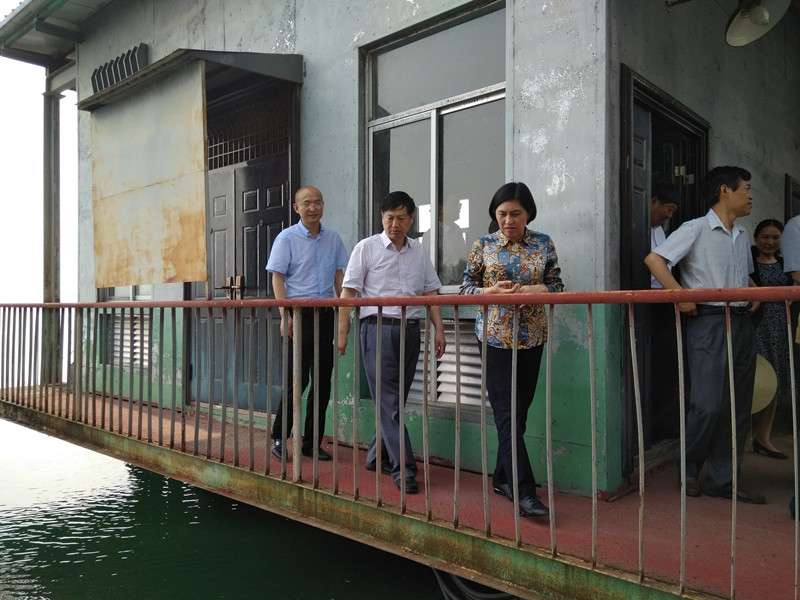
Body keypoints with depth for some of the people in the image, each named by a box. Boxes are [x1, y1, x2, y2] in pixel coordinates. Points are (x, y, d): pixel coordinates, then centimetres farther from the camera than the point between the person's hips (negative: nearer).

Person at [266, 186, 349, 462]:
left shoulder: (333, 238, 11)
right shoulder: (287, 237, -1)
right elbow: (278, 277, -6)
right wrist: (285, 315, -16)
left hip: (326, 314, 5)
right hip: (299, 313, -5)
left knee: (323, 380, 6)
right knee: (297, 379, -5)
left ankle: (312, 442, 18)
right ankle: (278, 438, 13)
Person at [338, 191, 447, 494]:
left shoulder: (419, 251, 13)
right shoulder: (367, 248, 1)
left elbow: (430, 292, 14)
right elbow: (348, 291, -3)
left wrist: (439, 329, 4)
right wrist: (342, 332, -9)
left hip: (410, 329, 5)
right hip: (378, 328, -4)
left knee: (396, 400, 10)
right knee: (389, 401, -6)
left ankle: (378, 456, 26)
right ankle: (404, 468, -3)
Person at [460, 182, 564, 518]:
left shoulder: (544, 245, 4)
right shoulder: (483, 246, 0)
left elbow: (557, 285, 5)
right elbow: (466, 287, 3)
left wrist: (532, 290, -15)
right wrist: (492, 292, -17)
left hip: (531, 338, 3)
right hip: (495, 336, -3)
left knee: (520, 410, 10)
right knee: (507, 413, -8)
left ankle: (502, 477, 27)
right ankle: (525, 492, -6)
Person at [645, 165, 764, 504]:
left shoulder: (741, 236, 17)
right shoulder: (696, 229, -6)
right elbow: (654, 259, -15)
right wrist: (680, 296, -19)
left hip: (742, 322, 8)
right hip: (709, 322, -8)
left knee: (738, 406, 7)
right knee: (709, 404, -11)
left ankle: (723, 480, 17)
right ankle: (689, 469, 13)